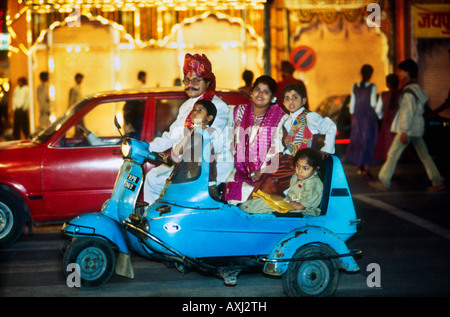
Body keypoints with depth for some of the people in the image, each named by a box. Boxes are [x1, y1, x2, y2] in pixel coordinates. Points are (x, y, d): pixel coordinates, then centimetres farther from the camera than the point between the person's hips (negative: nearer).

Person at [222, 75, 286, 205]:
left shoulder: (279, 117, 2)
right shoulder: (240, 111, 14)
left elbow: (277, 150, -4)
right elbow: (236, 141, 16)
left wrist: (263, 171, -12)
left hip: (267, 171, -3)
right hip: (242, 168, 3)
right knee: (232, 188, -22)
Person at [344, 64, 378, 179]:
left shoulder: (355, 86, 3)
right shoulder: (372, 87, -10)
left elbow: (352, 104, 6)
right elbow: (373, 103, -12)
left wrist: (352, 117, 15)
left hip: (357, 115, 4)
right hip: (369, 116, -4)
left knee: (358, 140, 15)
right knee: (368, 141, 0)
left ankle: (360, 165, 20)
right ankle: (365, 167, -6)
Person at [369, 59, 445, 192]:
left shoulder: (408, 91, -15)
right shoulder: (416, 88, 14)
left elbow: (408, 112, -20)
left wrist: (404, 131, -20)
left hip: (408, 128, -10)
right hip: (417, 128, 10)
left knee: (393, 154, -3)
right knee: (424, 155, 10)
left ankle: (383, 182, 2)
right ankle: (438, 182, 9)